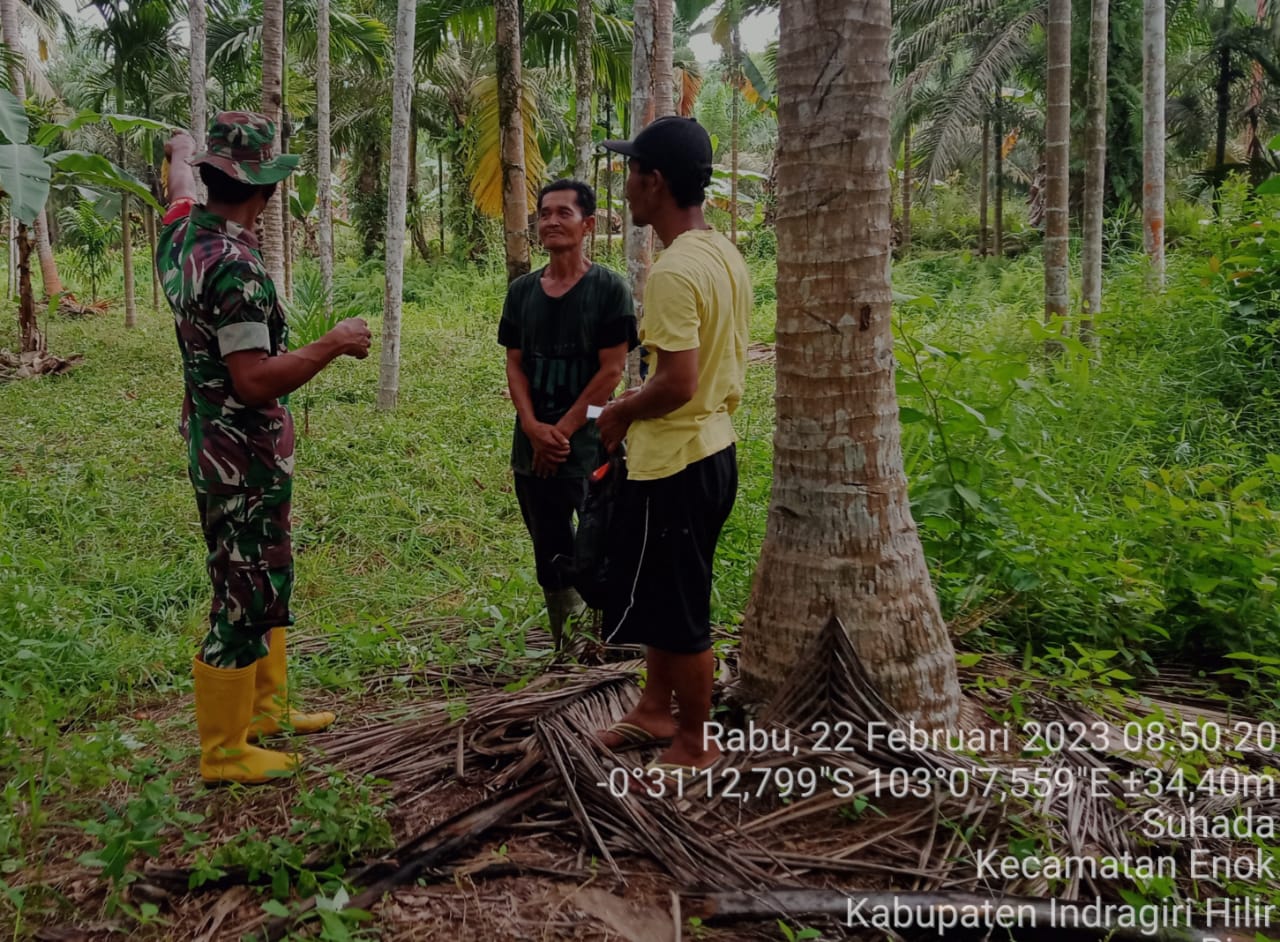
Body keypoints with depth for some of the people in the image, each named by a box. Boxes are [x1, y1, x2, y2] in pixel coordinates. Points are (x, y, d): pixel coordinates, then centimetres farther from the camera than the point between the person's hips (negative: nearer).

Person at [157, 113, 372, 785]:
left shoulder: (181, 233, 3)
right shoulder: (234, 265, -25)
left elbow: (180, 177, 28)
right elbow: (255, 381, -29)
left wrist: (181, 150, 50)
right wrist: (335, 344, -19)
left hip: (213, 445, 10)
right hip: (243, 460, -10)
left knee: (266, 582, 21)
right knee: (243, 600, 1)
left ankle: (265, 708, 36)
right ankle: (224, 751, 15)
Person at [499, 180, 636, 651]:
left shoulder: (609, 288, -6)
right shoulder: (522, 290, 8)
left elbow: (611, 370, -10)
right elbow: (515, 365, 7)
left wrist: (563, 430, -13)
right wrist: (532, 425, -10)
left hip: (591, 449, -5)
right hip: (533, 451, 5)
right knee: (552, 560, 14)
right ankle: (565, 653, 29)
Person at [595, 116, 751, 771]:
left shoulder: (673, 272, -23)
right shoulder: (726, 257, 8)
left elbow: (676, 383, -27)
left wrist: (621, 413, -9)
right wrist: (641, 402, 15)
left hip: (673, 464, -10)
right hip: (713, 448, 10)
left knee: (679, 614, 6)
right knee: (664, 596, 23)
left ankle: (695, 743, 23)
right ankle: (656, 710, 39)